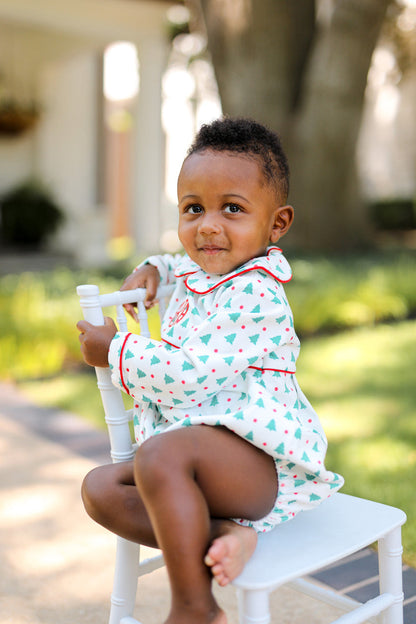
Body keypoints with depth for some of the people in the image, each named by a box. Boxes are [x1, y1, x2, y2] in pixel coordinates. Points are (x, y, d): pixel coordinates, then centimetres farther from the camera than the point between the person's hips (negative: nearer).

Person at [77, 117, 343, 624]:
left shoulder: (255, 293, -18)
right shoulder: (194, 274, 12)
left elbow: (192, 372, -25)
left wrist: (116, 349, -12)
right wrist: (150, 269, 17)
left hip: (261, 460, -10)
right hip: (197, 447, 10)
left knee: (161, 456, -38)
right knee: (100, 487, -5)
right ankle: (222, 534, -22)